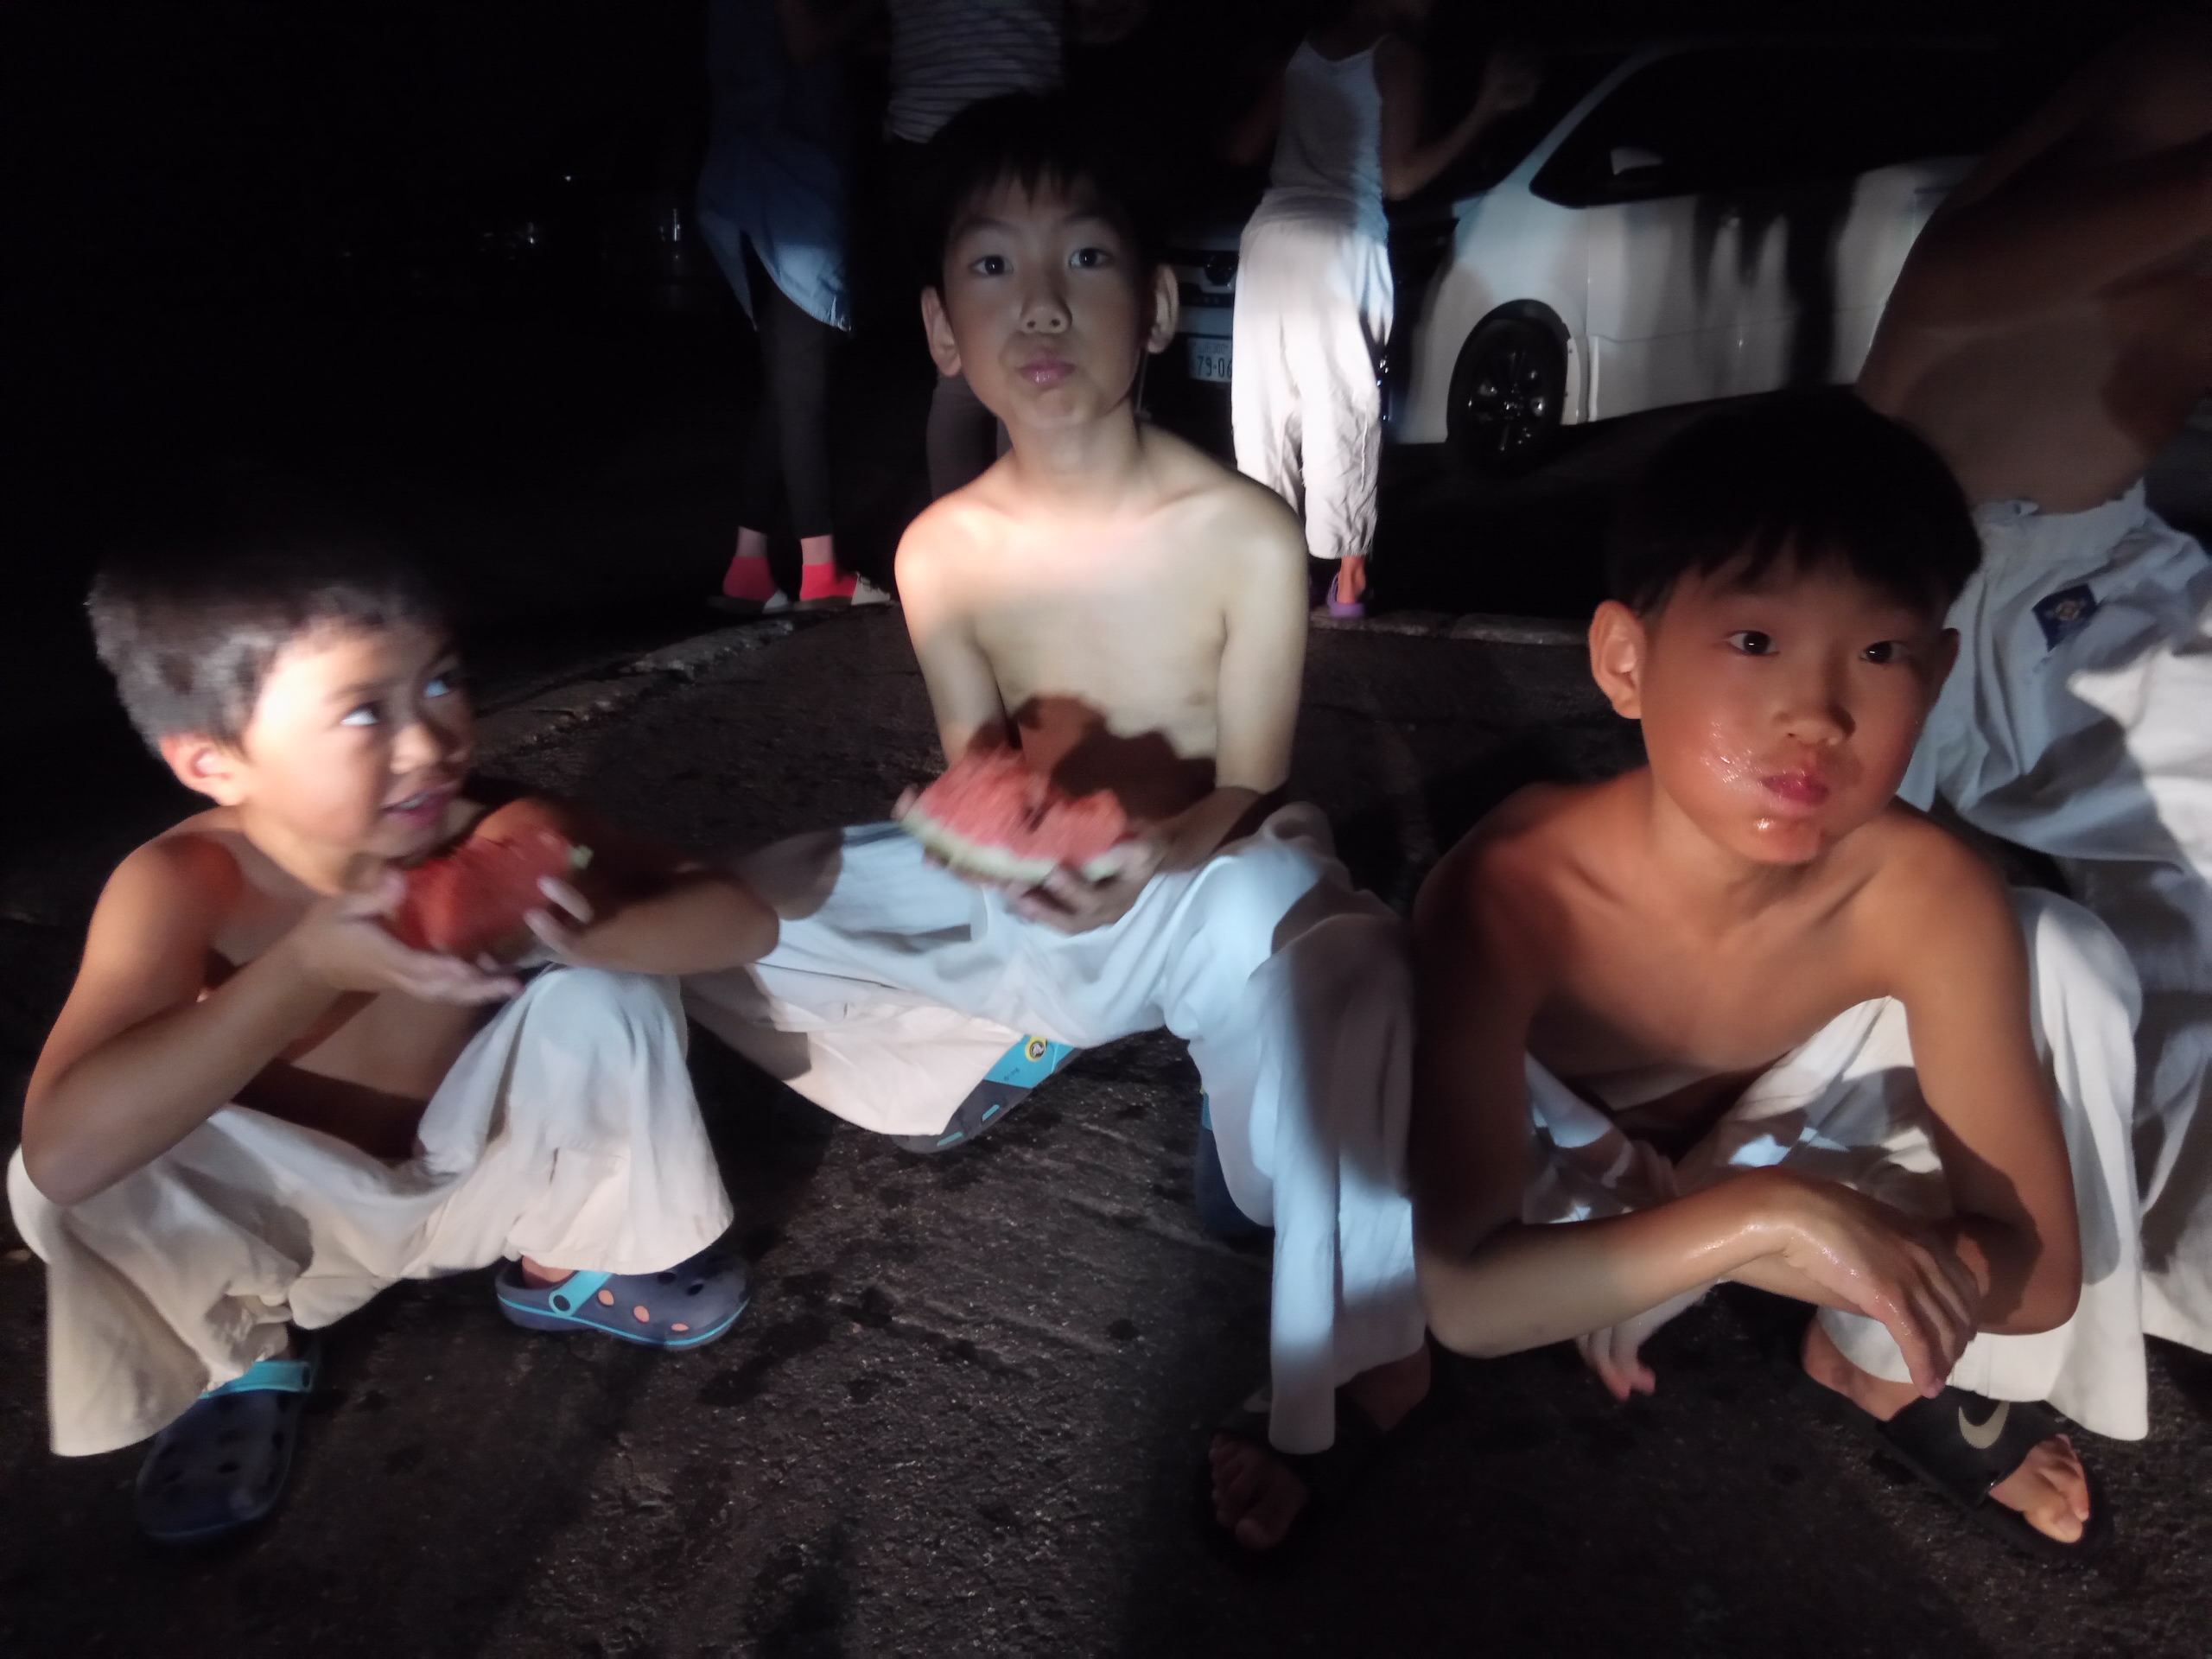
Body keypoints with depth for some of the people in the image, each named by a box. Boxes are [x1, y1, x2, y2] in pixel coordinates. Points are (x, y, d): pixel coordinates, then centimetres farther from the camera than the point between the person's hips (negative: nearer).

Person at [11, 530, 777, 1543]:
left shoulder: (492, 828, -24)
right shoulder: (180, 887, -28)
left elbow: (742, 919, -26)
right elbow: (62, 1152, -41)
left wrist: (582, 935, -46)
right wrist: (310, 968, -48)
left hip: (491, 1176, 1)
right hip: (298, 1220, -1)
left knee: (601, 997, -24)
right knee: (76, 1182, -28)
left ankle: (572, 1257, 5)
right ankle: (248, 1354, 6)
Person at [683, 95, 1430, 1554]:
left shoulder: (1247, 534, -20)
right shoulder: (944, 549, -12)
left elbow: (1250, 792, -14)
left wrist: (1147, 852, -36)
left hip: (1211, 886, -3)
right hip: (1021, 898, 4)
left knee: (1347, 969, -38)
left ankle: (1345, 1379, -19)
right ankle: (1006, 1051, 7)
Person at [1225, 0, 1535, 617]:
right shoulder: (1396, 57, 1)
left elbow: (1242, 149, 14)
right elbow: (1399, 180, -3)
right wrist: (1487, 108, -1)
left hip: (1270, 234, 5)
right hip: (1341, 245, -5)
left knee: (1266, 404, 8)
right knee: (1341, 411, 0)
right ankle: (1348, 576, 4)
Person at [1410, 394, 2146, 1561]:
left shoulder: (1924, 897, -29)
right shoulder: (1511, 892, -37)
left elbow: (2040, 1267, -21)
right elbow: (1466, 1299, -40)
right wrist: (1761, 1217, -48)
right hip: (1557, 1179, -4)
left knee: (2063, 955, -15)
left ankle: (1883, 1369, 5)